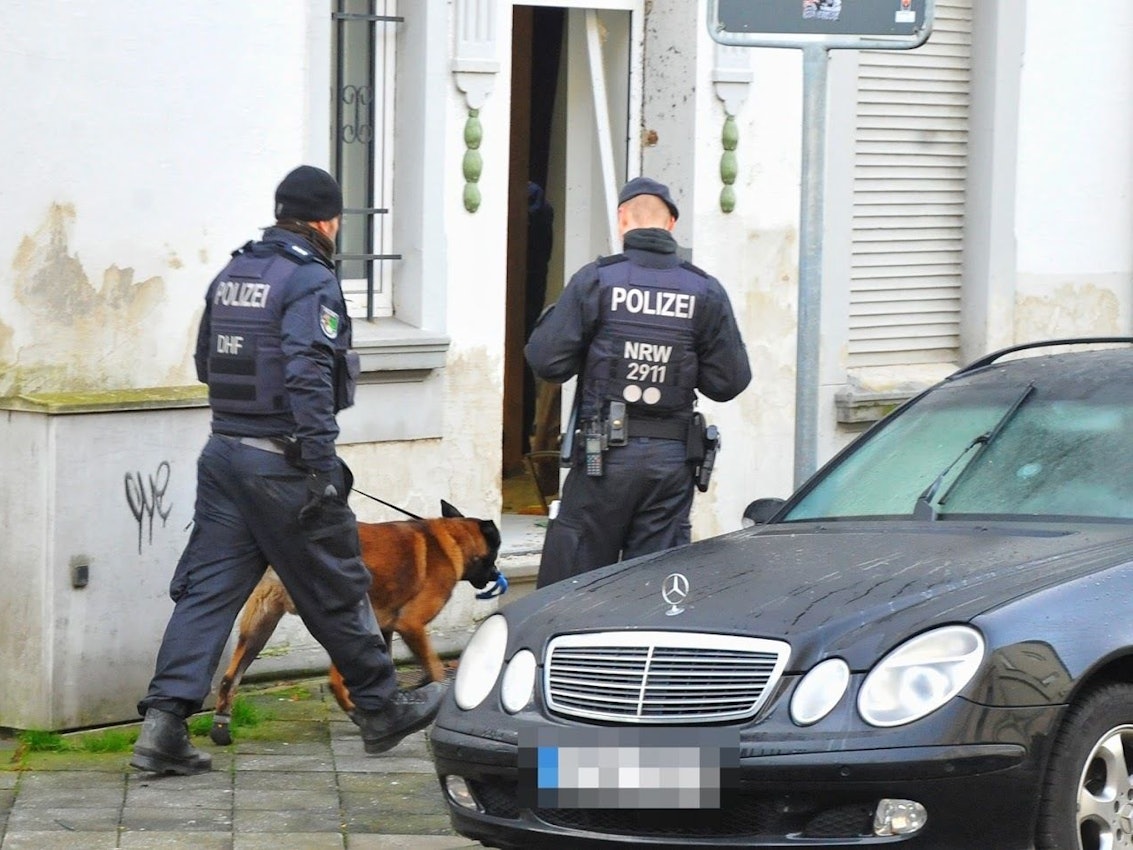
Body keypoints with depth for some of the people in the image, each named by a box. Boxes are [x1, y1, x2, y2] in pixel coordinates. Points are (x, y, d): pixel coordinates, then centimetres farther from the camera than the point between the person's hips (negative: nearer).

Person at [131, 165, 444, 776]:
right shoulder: (311, 280, -13)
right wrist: (324, 471, -22)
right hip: (282, 461, -7)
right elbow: (308, 379, -22)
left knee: (206, 589, 4)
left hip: (223, 451, 7)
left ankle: (164, 723, -6)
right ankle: (381, 710, 22)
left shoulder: (231, 275, 12)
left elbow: (206, 363, 19)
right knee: (335, 591, 7)